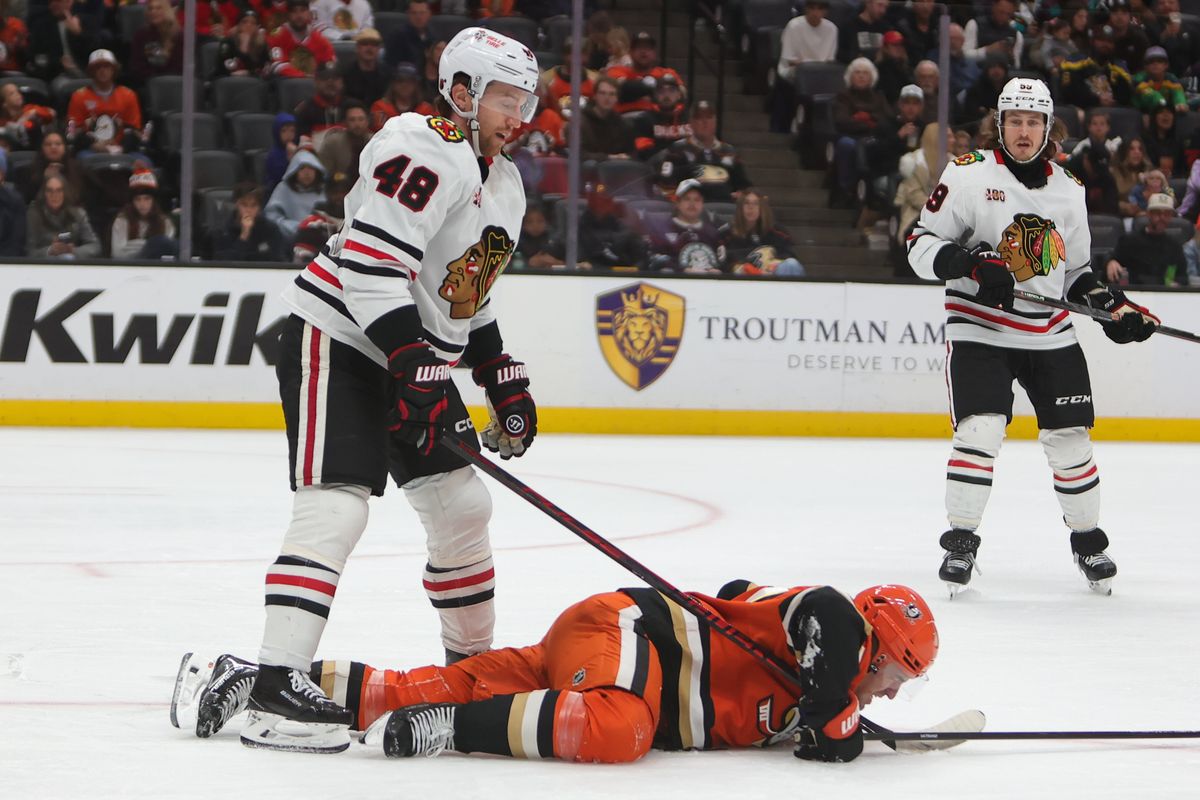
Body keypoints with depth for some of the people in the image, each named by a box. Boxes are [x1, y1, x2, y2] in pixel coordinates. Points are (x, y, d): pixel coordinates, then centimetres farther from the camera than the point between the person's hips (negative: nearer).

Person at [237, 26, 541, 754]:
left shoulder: (504, 185, 15)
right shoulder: (426, 150, -18)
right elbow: (369, 266, -26)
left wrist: (506, 383, 16)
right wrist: (419, 373, -29)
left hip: (412, 358, 10)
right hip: (337, 341, -10)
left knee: (463, 503, 12)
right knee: (337, 507, -21)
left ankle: (473, 663, 30)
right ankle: (277, 688, -27)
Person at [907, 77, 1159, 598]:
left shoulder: (1067, 189, 10)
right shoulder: (968, 174, -5)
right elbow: (922, 245, -7)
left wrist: (1112, 304, 4)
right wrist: (970, 265, -24)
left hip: (1050, 334, 4)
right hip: (979, 328, -4)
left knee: (1069, 437, 5)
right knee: (979, 432, -17)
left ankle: (1088, 541, 24)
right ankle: (960, 543, -5)